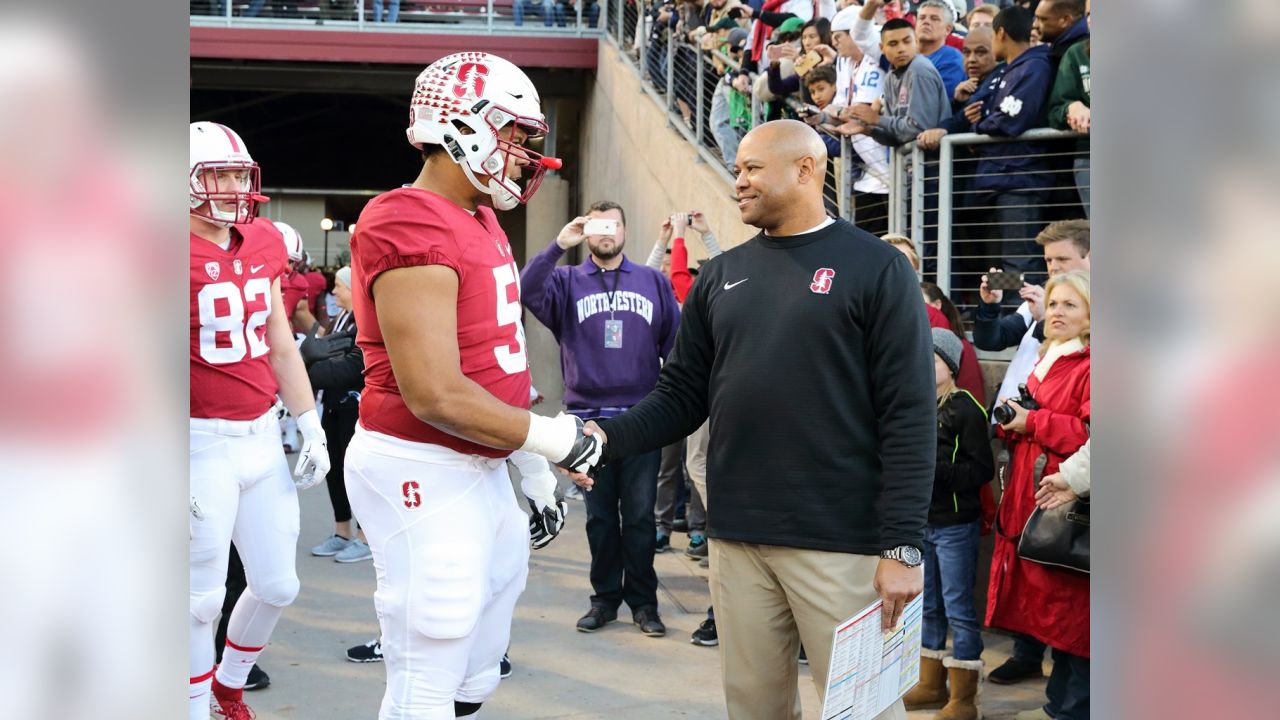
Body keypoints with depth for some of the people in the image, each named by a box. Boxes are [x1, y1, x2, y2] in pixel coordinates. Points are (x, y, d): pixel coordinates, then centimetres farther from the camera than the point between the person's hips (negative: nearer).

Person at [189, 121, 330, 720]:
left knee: (277, 585, 15)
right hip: (202, 441, -7)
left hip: (263, 434, 7)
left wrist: (310, 427, 16)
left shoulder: (264, 245, 7)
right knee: (202, 596, 3)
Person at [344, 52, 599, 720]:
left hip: (481, 466, 10)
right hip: (423, 472, -10)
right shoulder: (411, 228, -19)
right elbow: (435, 395, -23)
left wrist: (533, 471, 19)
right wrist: (547, 437, -12)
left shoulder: (481, 222, 13)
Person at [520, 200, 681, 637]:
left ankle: (643, 601, 14)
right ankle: (605, 598, 20)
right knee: (600, 516, 9)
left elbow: (676, 345, 5)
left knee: (640, 516, 4)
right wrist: (560, 245, -22)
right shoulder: (567, 282, 5)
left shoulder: (654, 283, 7)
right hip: (588, 416, 0)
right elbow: (527, 291, -15)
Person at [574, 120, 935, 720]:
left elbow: (909, 417, -9)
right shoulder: (722, 276, 12)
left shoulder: (875, 269, -4)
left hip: (841, 543, -5)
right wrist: (609, 437, -7)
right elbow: (681, 396, 12)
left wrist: (902, 546, -14)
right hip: (736, 540, 5)